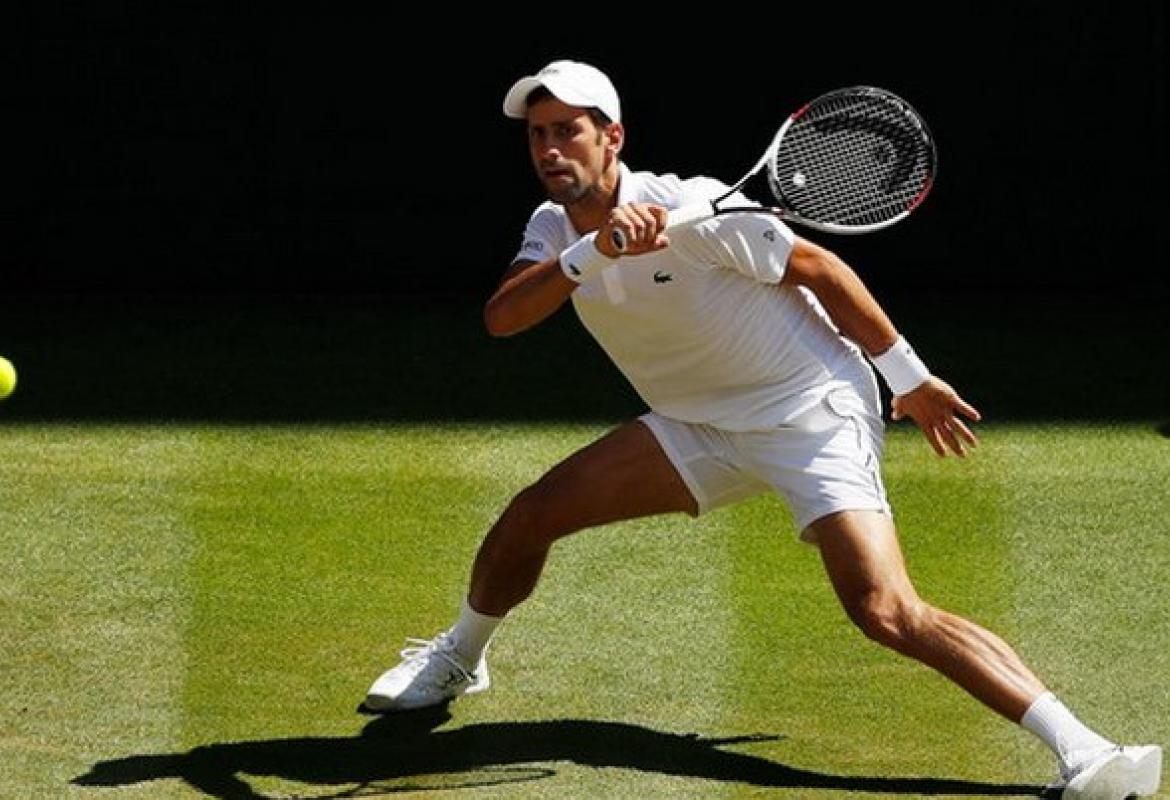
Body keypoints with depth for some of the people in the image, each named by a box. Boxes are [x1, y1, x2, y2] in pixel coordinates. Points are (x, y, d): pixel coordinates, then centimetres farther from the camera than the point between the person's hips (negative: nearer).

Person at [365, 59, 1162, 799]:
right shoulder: (555, 229, -1)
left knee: (887, 611, -24)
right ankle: (458, 657, 31)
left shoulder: (692, 209, -21)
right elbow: (501, 318, -19)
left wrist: (908, 378, -7)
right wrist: (593, 253, -35)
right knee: (531, 515, 1)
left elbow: (819, 266, -12)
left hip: (812, 412, -7)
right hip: (699, 427, 7)